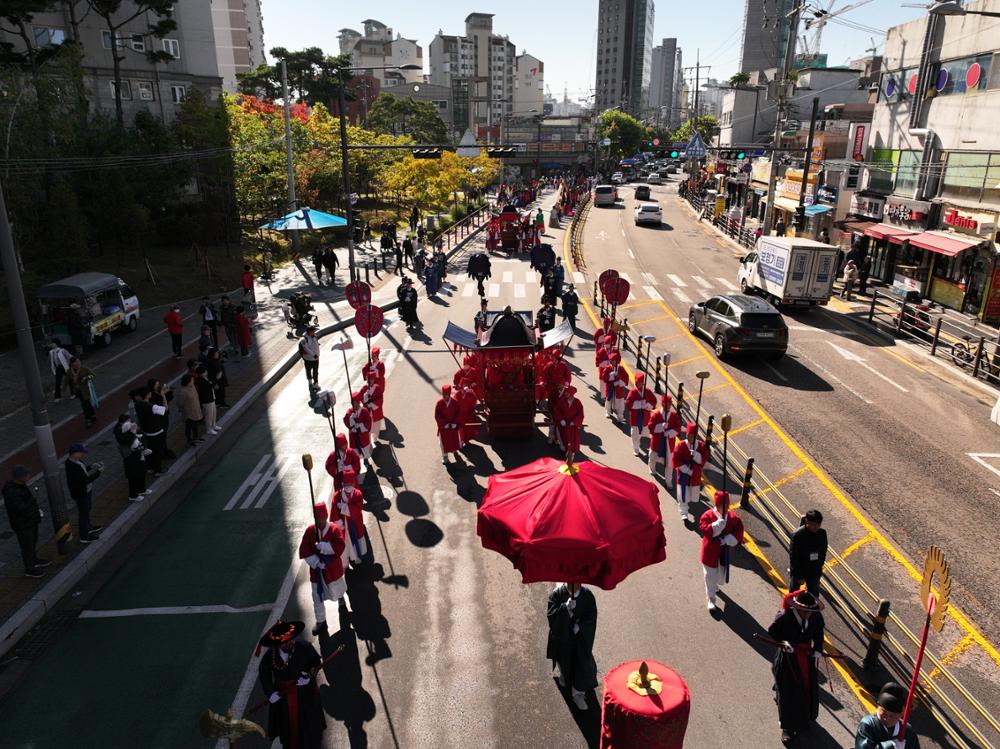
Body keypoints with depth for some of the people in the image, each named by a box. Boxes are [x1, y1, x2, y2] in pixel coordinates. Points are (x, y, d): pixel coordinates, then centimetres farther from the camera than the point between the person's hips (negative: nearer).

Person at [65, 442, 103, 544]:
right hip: (81, 494, -10)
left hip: (85, 491, 10)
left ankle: (88, 528, 50)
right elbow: (85, 480, -33)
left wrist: (91, 467, -2)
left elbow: (82, 470, 12)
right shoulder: (73, 467, -34)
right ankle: (84, 537, 24)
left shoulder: (74, 461, -4)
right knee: (83, 513, 7)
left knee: (86, 511, 28)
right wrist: (98, 472, -27)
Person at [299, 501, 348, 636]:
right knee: (317, 597, 6)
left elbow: (340, 547, -28)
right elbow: (304, 551, -12)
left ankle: (341, 596, 60)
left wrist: (322, 546, -34)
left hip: (333, 568, -1)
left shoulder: (335, 529, -17)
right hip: (316, 569, 1)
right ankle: (321, 622, 21)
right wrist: (316, 562, -22)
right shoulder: (309, 531, -11)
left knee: (337, 588, 25)